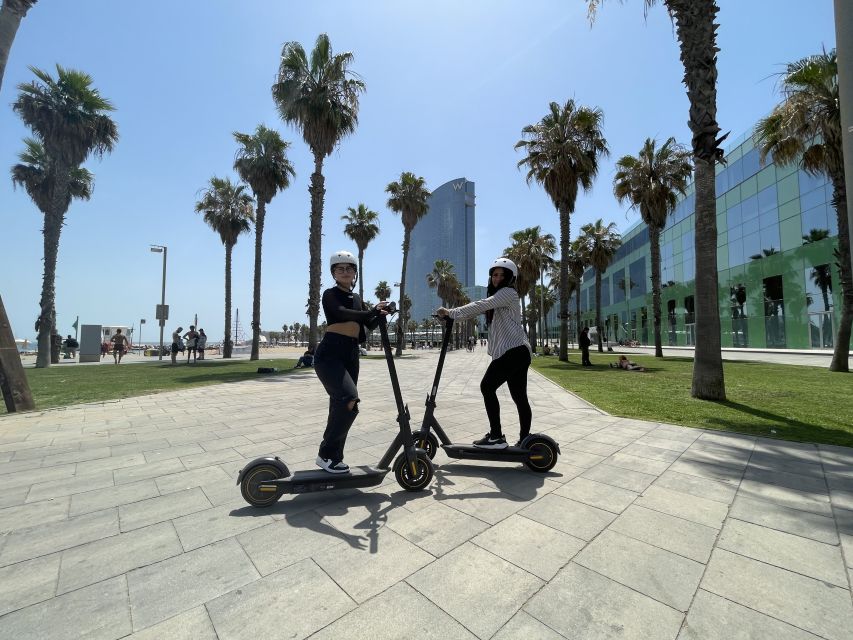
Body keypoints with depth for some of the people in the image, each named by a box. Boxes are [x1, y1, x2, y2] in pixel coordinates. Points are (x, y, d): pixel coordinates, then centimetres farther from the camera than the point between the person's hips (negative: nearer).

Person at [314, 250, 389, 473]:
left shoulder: (356, 298, 18)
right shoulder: (330, 295, -2)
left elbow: (363, 329, 13)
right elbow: (343, 313, -23)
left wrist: (379, 316, -2)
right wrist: (372, 312, -25)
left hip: (351, 356, 7)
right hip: (329, 354, -7)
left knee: (340, 406, 9)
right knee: (349, 400, -23)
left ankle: (334, 457, 21)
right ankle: (326, 454, -8)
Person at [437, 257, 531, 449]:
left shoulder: (508, 292, -6)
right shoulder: (497, 296, 25)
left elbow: (480, 306, -19)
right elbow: (480, 309, 14)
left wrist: (451, 312, -20)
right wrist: (452, 315, 0)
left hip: (514, 351, -10)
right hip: (515, 352, 10)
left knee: (487, 386, -11)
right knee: (519, 396, 9)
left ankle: (496, 437, -6)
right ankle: (524, 440, 14)